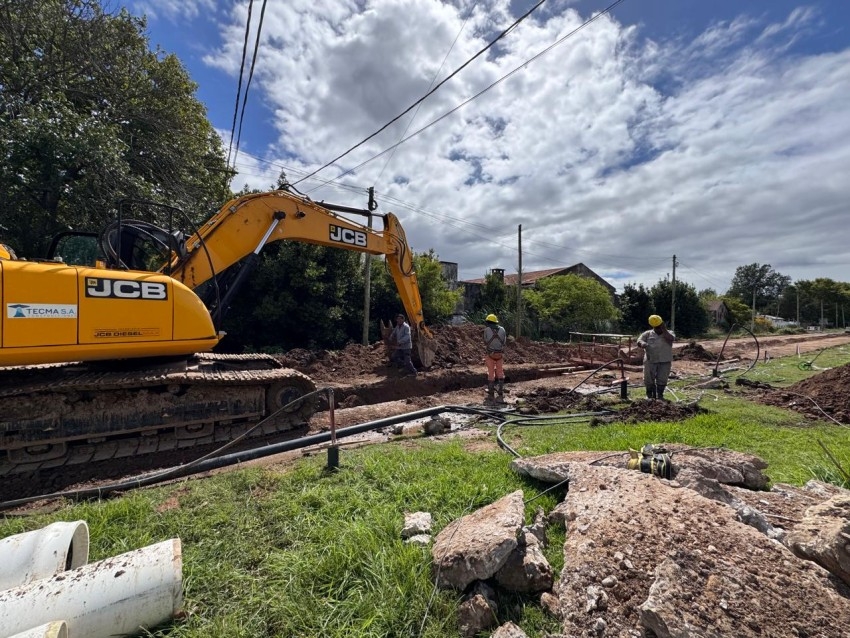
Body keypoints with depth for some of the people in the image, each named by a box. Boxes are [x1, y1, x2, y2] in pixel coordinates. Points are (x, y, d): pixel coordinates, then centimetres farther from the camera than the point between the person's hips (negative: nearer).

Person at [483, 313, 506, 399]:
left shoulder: (487, 330, -5)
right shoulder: (502, 329, 3)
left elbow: (485, 343, 3)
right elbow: (504, 342, 9)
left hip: (490, 354, -2)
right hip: (500, 354, 2)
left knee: (491, 373, 7)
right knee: (500, 373, 13)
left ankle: (490, 393, 10)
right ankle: (501, 392, 13)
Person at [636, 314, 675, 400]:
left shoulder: (669, 333, 10)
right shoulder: (648, 334, 9)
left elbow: (671, 339, -14)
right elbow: (639, 341, -6)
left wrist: (664, 329, -11)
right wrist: (642, 343, -29)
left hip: (665, 361, 0)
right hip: (650, 361, 0)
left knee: (662, 380, 4)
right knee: (648, 380, 3)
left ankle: (660, 395, 22)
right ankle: (650, 395, 20)